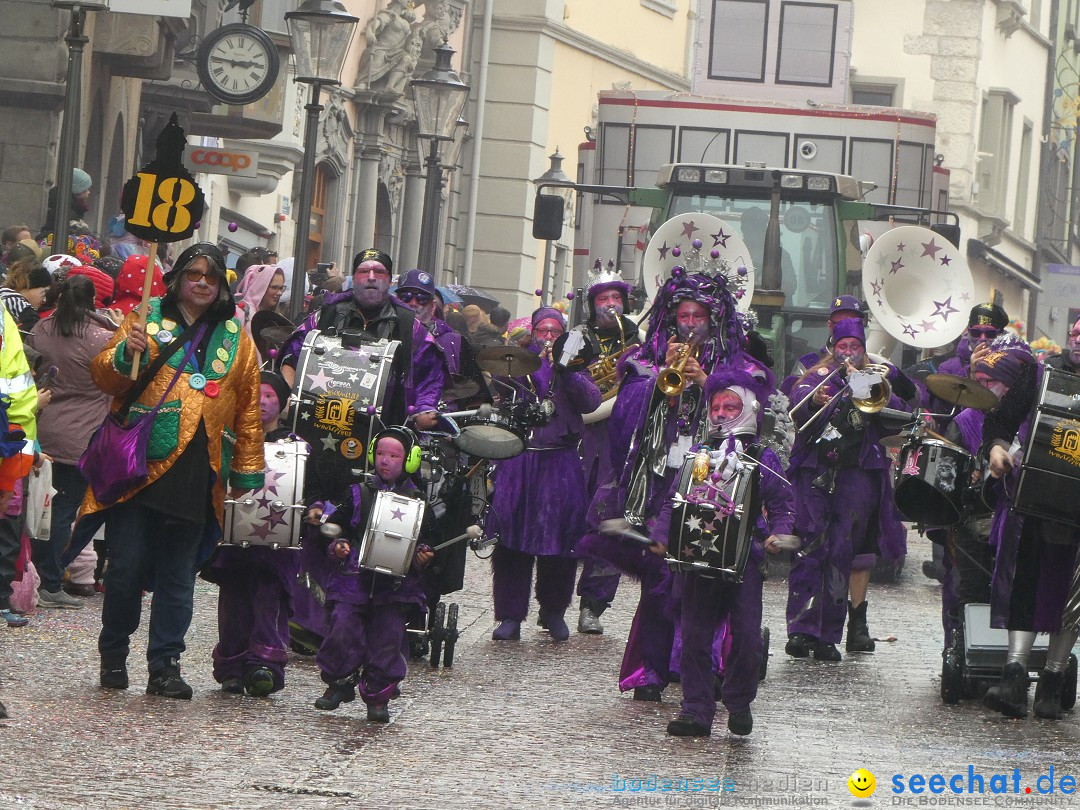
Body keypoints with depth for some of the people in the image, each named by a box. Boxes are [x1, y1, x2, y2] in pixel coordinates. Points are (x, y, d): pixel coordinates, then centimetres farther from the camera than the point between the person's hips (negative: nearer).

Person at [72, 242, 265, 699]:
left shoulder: (236, 339, 13)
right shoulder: (148, 319, 7)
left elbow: (248, 410, 14)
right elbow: (104, 376, 3)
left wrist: (248, 474, 10)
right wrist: (127, 354, -18)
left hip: (195, 475, 2)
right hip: (138, 464, -2)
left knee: (178, 576, 3)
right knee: (127, 567, -2)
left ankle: (165, 666, 8)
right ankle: (113, 655, 14)